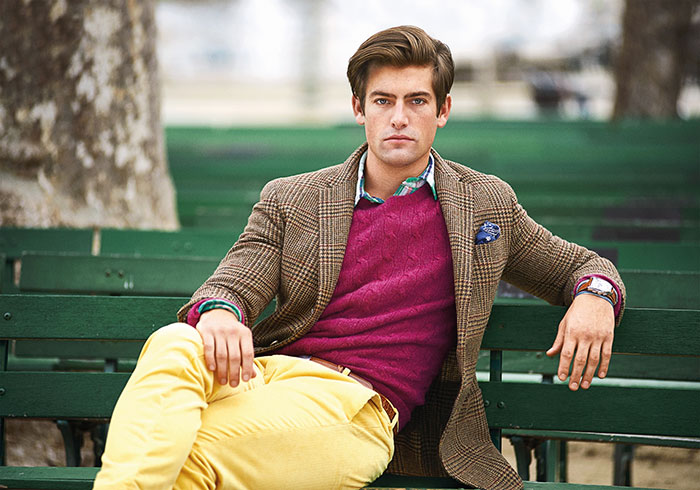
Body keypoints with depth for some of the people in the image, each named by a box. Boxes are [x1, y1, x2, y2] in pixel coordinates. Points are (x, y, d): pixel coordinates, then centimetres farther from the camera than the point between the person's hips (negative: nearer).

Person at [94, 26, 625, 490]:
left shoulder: (487, 203, 18)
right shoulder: (289, 199, 18)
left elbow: (581, 265, 27)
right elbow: (232, 285, 10)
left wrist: (594, 296, 0)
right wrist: (218, 312, -18)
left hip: (353, 404, -2)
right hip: (262, 371, 2)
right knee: (173, 345, -35)